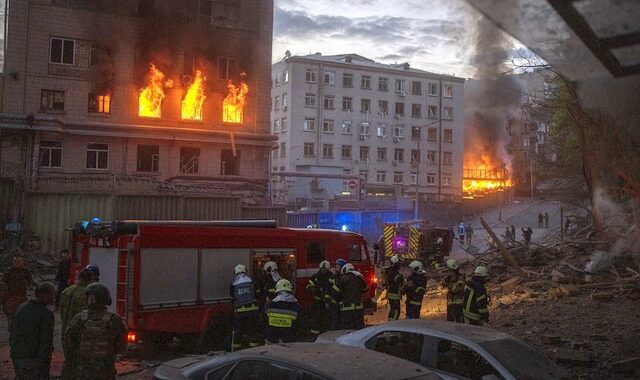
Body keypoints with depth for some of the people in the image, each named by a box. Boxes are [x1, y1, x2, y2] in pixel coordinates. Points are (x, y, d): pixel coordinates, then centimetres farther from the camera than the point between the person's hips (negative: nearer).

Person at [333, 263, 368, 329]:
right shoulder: (359, 278, 10)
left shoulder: (343, 278, -6)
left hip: (347, 309, -5)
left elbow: (334, 290, -10)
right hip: (359, 308, 5)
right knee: (359, 328, 13)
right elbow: (366, 288, 26)